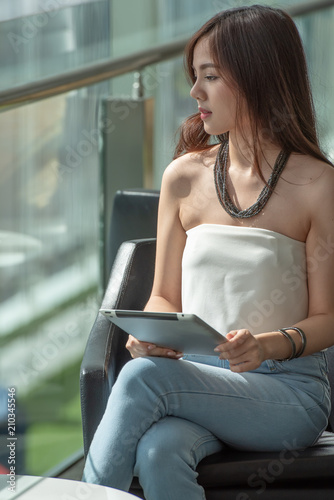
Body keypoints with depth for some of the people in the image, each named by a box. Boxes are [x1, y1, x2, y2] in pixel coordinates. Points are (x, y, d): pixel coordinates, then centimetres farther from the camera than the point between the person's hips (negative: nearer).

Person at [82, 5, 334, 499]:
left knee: (142, 377, -31)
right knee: (158, 451, -33)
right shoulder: (184, 178, 9)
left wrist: (270, 345, -23)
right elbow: (165, 295, 14)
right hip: (195, 379, 3)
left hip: (291, 391, -3)